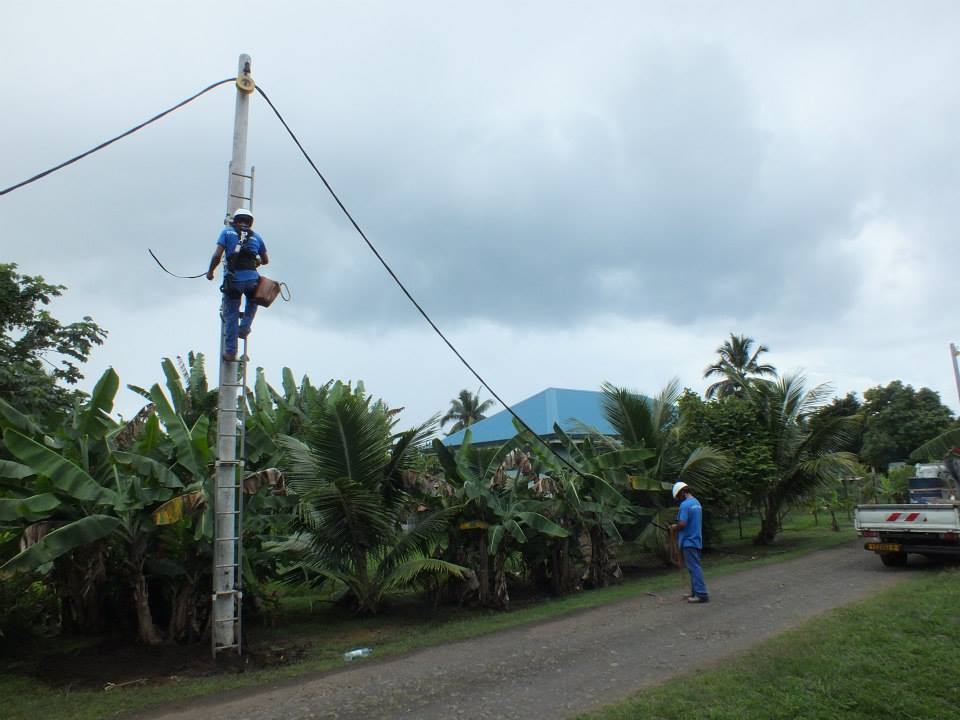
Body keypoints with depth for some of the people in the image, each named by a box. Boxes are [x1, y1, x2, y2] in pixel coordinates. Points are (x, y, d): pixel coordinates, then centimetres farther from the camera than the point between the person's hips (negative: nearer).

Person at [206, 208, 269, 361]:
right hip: (251, 278, 1)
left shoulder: (227, 232, 8)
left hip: (233, 280, -1)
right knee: (252, 302, 34)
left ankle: (230, 351, 10)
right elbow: (265, 261, 24)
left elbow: (217, 255, -2)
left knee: (231, 315, 8)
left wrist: (210, 271, 12)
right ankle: (244, 328, 22)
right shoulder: (257, 237, 15)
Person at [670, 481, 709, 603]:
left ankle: (702, 594, -7)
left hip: (689, 541, -9)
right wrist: (677, 526, 15)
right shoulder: (697, 502, 13)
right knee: (695, 567, 14)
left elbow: (682, 524, -23)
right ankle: (695, 592, 20)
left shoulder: (685, 504, -17)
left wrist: (674, 527, -4)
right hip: (696, 540, 9)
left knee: (694, 568, -6)